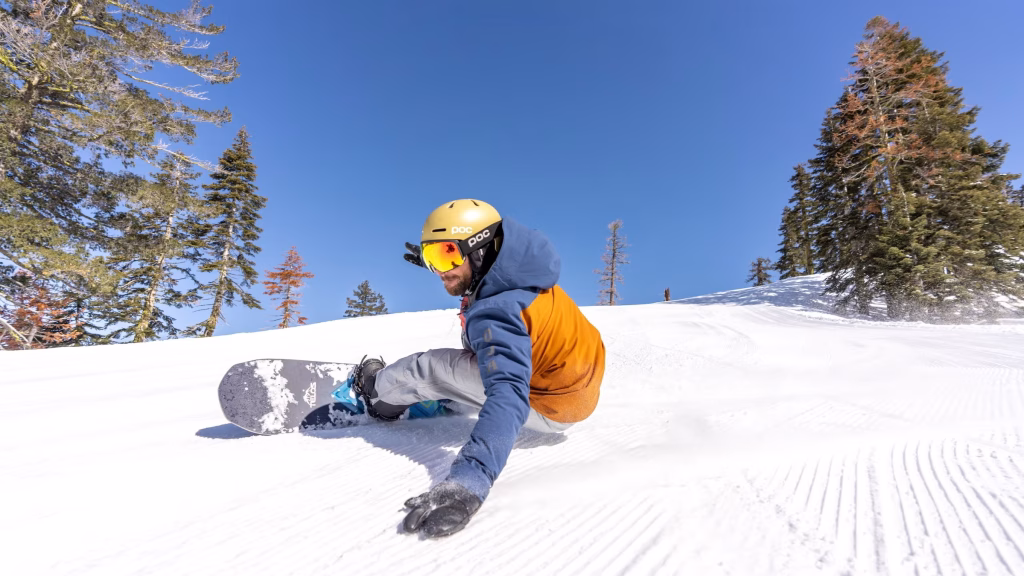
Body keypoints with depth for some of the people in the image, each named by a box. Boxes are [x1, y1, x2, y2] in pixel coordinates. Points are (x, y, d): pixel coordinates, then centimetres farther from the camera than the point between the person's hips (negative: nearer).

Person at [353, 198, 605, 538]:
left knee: (428, 369, -1)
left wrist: (467, 482, -55)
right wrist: (438, 262, 19)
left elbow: (508, 398, -46)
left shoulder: (495, 316, -34)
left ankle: (375, 391, 29)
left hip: (547, 407, -8)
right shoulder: (520, 268, -9)